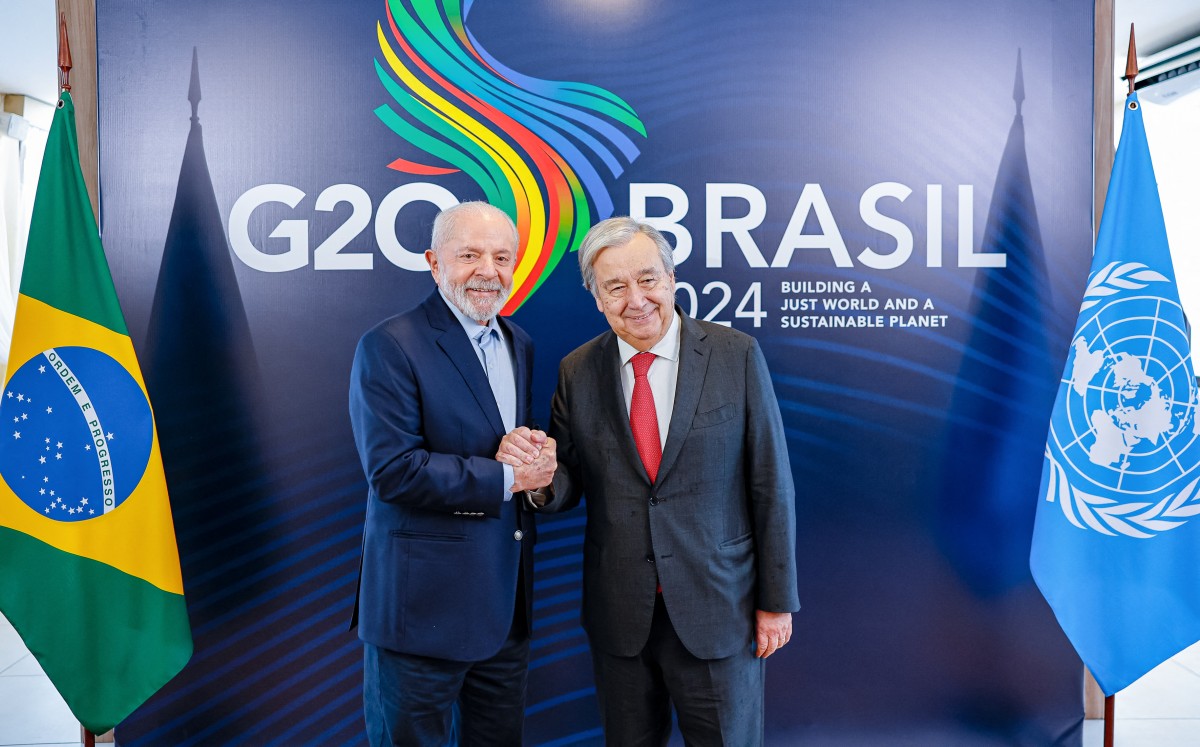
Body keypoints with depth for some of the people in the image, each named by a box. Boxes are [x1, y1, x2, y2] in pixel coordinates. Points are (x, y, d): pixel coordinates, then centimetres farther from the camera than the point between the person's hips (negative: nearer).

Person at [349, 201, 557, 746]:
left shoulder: (519, 345, 9)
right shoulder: (389, 347, -13)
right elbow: (392, 469, -21)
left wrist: (536, 455, -7)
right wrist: (505, 477, -17)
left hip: (507, 605, 7)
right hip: (424, 603, -6)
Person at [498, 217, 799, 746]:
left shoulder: (736, 356, -7)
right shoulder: (577, 372, -1)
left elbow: (771, 484, -4)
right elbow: (567, 490, 2)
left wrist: (776, 600, -3)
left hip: (719, 608, -2)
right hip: (618, 613, 2)